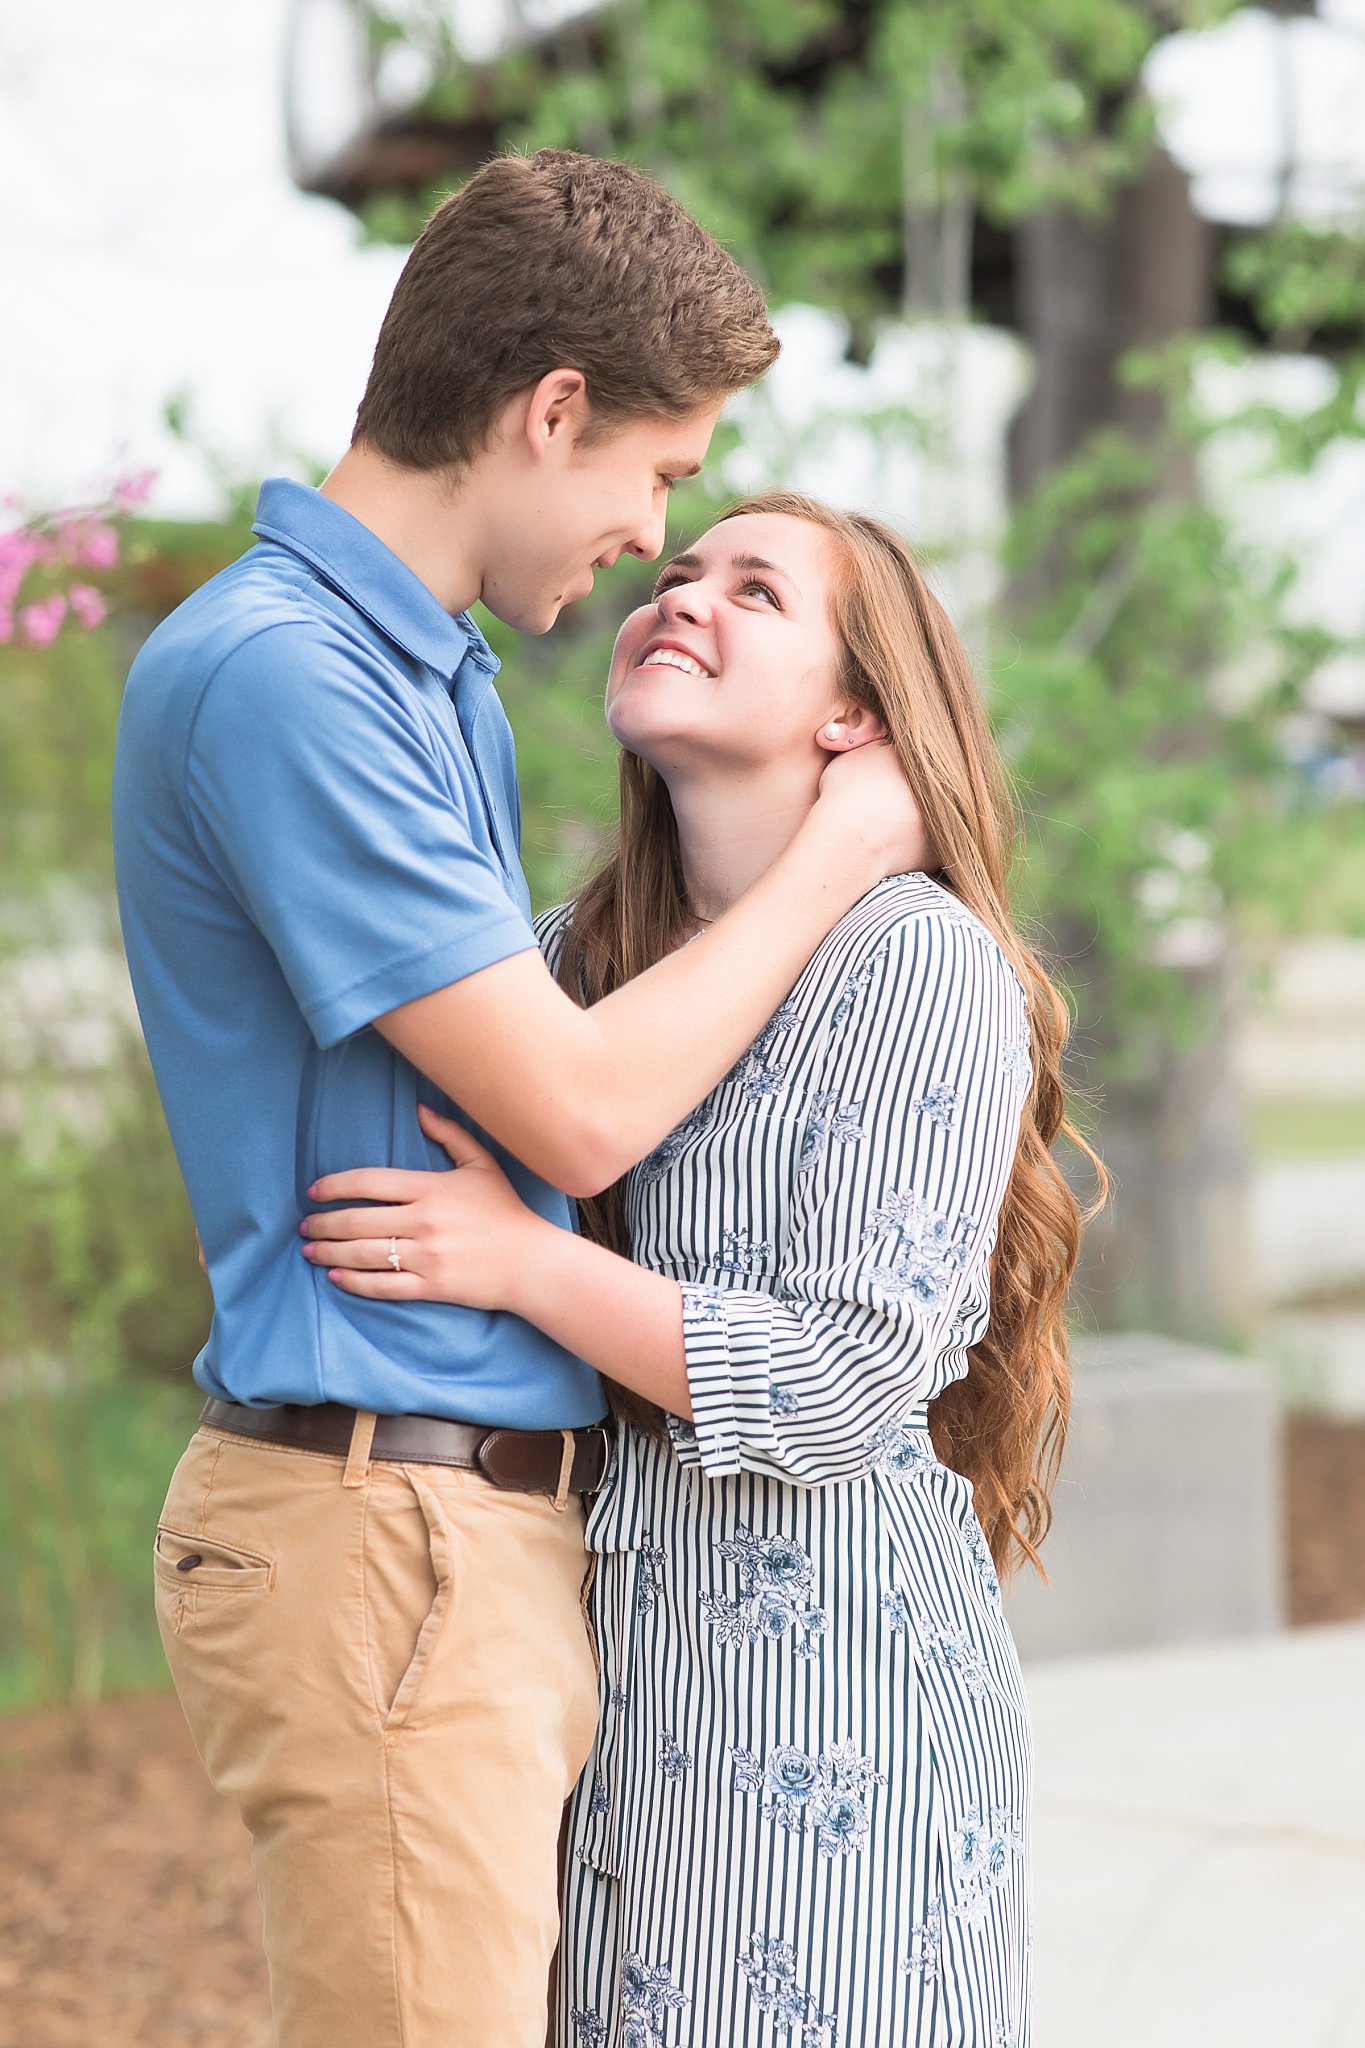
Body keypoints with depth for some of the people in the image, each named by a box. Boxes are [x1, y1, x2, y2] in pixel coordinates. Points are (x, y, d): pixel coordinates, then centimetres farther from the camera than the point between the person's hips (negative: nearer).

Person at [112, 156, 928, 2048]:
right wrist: (837, 854, -5)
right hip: (384, 1525, -10)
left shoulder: (435, 671, 16)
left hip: (508, 1513, 10)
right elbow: (580, 1107, -17)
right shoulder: (275, 675, -16)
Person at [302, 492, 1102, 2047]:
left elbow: (854, 1380, -16)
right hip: (619, 1641, 6)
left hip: (827, 1645, -6)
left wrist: (522, 1264, -17)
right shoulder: (583, 952, 9)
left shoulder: (920, 960, -10)